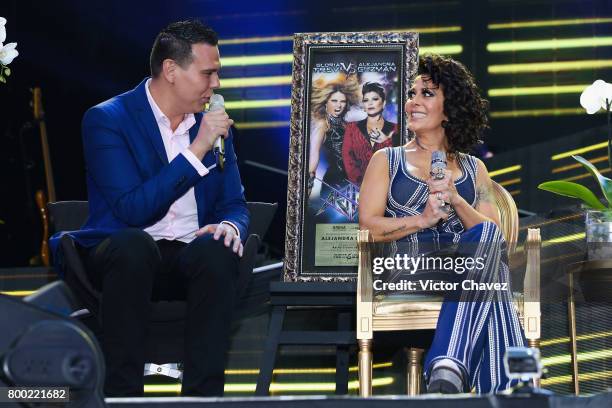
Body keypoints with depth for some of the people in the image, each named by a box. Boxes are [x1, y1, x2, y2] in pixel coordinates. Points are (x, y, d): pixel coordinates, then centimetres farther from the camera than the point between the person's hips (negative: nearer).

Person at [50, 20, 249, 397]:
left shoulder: (213, 123, 11)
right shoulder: (106, 119, -7)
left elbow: (235, 205, 12)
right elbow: (133, 210, -17)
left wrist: (230, 225, -14)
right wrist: (197, 150, -19)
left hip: (191, 256, 4)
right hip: (127, 253, -3)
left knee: (218, 251, -31)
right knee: (134, 244, -38)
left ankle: (203, 394, -31)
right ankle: (122, 393, -31)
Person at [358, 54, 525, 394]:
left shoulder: (473, 169, 26)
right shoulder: (386, 161, 20)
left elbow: (493, 234, 11)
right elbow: (368, 226, 5)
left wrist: (456, 202, -7)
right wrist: (423, 219, -10)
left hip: (466, 261, 3)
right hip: (412, 265, -2)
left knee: (487, 239, -38)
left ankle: (449, 369, -50)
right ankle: (499, 390, -44)